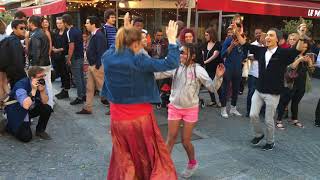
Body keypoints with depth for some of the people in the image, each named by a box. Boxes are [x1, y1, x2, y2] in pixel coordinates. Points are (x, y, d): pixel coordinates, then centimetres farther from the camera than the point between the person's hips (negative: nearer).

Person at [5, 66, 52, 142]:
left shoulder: (41, 82, -12)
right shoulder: (21, 85, -29)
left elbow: (45, 102, -10)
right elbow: (26, 105, -41)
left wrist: (42, 90, -27)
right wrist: (33, 90, -40)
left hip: (31, 109, 6)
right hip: (16, 112, -6)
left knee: (47, 109, -18)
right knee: (26, 137, -16)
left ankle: (40, 130, 5)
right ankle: (10, 126, 13)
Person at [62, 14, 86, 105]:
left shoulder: (70, 32, -16)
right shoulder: (78, 30, 10)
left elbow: (71, 47, -20)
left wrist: (68, 59, -14)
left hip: (75, 58, -8)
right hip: (81, 56, 8)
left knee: (77, 78, -2)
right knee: (81, 76, 14)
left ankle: (80, 98, 4)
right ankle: (84, 95, 21)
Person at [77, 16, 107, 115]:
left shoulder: (99, 36, -18)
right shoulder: (94, 35, 12)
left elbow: (101, 53, -24)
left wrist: (97, 66, -23)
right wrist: (91, 65, 14)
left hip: (97, 66, -10)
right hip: (92, 65, 10)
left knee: (102, 87, -1)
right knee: (90, 88, 13)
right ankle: (87, 108, 22)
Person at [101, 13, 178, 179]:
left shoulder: (107, 57, -5)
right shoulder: (139, 61, -20)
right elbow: (171, 64, -18)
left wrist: (126, 30, 21)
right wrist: (172, 39, -8)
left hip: (118, 118, 5)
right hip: (140, 118, -4)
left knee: (123, 160, 22)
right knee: (150, 157, 17)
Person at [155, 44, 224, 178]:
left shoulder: (198, 70, -11)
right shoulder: (175, 67, -4)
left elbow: (212, 87, -13)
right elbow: (158, 74, -6)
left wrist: (218, 77, -31)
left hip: (190, 109, -2)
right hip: (174, 107, 2)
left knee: (185, 140, 7)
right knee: (171, 138, 8)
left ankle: (192, 163, 34)